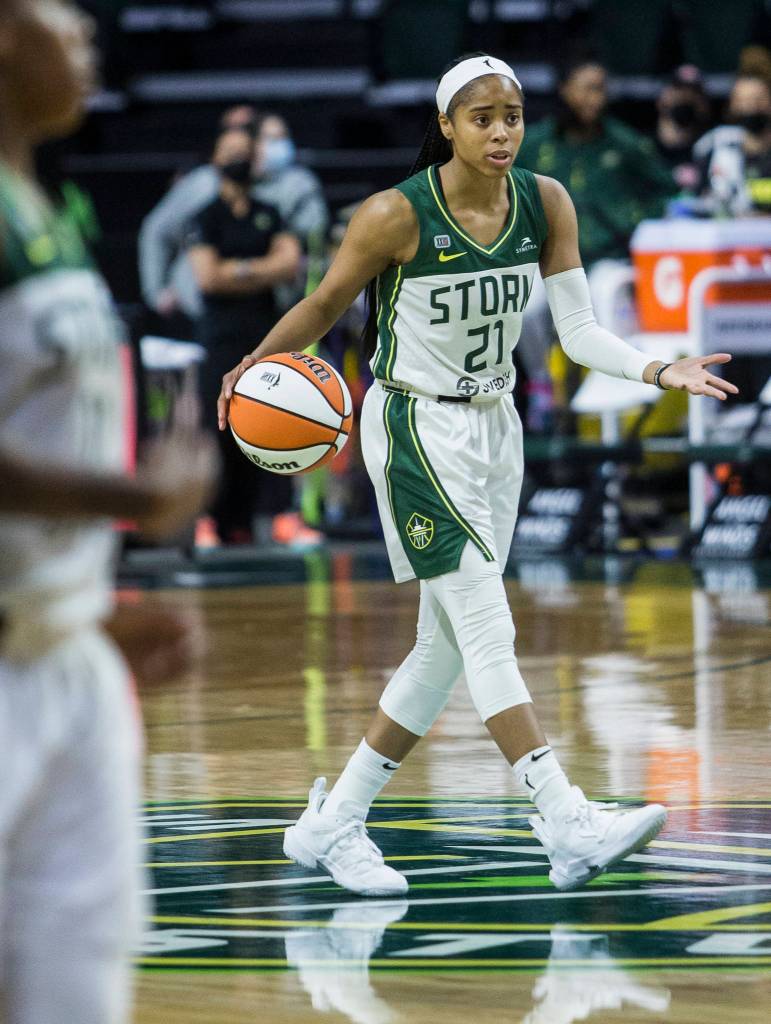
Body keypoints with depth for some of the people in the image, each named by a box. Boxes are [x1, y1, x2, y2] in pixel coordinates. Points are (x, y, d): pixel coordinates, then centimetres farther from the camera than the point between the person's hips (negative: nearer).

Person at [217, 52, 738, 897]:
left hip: (494, 429, 7)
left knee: (448, 648, 9)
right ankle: (567, 823, -24)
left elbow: (577, 331, -4)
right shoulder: (396, 216, -16)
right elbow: (325, 304, -2)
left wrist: (657, 371, -18)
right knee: (488, 630, -16)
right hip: (415, 430, -7)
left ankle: (332, 824, 19)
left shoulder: (545, 203, -3)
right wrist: (256, 369, -15)